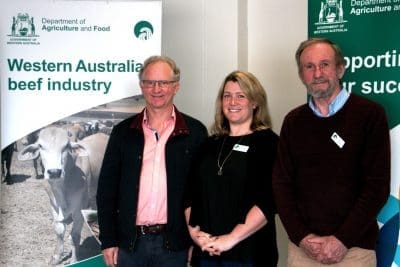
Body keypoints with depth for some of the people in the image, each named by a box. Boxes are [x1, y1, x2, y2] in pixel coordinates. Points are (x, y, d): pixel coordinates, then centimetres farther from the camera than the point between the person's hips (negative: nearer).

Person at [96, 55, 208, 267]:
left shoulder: (195, 131, 0)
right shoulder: (123, 131, 4)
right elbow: (107, 189, 4)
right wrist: (108, 241, 1)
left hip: (174, 242, -1)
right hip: (129, 241, 1)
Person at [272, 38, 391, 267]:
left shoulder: (370, 114, -6)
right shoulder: (293, 121, 6)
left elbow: (378, 185, -10)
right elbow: (282, 183, 4)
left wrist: (343, 239, -13)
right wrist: (302, 236, -7)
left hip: (354, 248, -3)